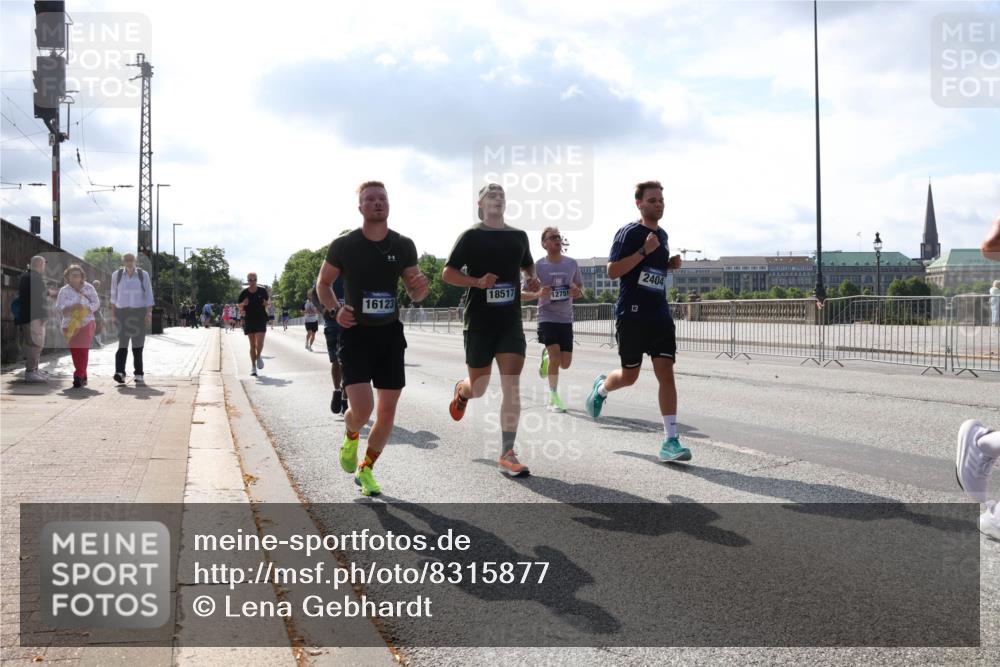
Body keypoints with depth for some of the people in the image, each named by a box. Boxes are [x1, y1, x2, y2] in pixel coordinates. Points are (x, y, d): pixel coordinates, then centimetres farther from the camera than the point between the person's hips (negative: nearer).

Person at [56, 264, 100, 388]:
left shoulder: (88, 288, 3)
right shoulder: (64, 290, 4)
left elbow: (96, 303, 2)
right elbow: (59, 306, -2)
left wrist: (86, 308, -16)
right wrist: (71, 307, -19)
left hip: (85, 323, -2)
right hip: (69, 325, 2)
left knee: (83, 349, -14)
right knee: (74, 351, 3)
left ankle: (79, 376, -12)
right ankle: (83, 376, 17)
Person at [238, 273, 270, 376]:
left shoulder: (262, 291, 1)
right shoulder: (244, 293, 0)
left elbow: (267, 303, 15)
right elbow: (240, 308, 7)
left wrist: (266, 304, -8)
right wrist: (243, 304, -15)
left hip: (261, 320, -1)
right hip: (249, 320, 1)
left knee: (259, 343, -13)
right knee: (252, 345, 5)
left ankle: (258, 357, 19)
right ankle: (253, 367, 14)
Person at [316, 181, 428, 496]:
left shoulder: (403, 245, 1)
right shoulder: (344, 245, -6)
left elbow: (414, 294, 9)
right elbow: (323, 283, 7)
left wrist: (420, 286, -15)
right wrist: (336, 309, -12)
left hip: (390, 334, 3)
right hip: (356, 333, -3)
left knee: (388, 411, 4)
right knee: (362, 409, -16)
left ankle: (366, 470, 26)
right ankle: (351, 436, 22)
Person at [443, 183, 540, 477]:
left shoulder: (519, 236, 11)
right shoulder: (471, 236, -2)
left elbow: (528, 266, 28)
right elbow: (447, 273, -4)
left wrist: (532, 280, 5)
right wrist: (478, 282, -20)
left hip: (511, 322, 3)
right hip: (479, 322, -3)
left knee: (512, 388, -9)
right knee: (478, 389, 7)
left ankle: (507, 455, -3)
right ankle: (462, 390, 46)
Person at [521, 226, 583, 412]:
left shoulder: (571, 263, 2)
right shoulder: (538, 266, -7)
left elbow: (580, 286, 15)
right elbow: (522, 294, -4)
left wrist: (578, 292, -9)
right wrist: (538, 294, -24)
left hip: (566, 319, 4)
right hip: (547, 318, -3)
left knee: (565, 363, 3)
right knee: (556, 357, -17)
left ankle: (546, 357, 39)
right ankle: (553, 397, 2)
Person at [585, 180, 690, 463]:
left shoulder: (662, 234, 15)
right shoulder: (629, 232, -8)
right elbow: (612, 271, -15)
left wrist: (671, 264, 8)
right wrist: (644, 251, -21)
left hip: (660, 313, 6)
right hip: (632, 313, -6)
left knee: (666, 372, -6)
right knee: (629, 376, 5)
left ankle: (670, 441, -6)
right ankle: (601, 387, 41)